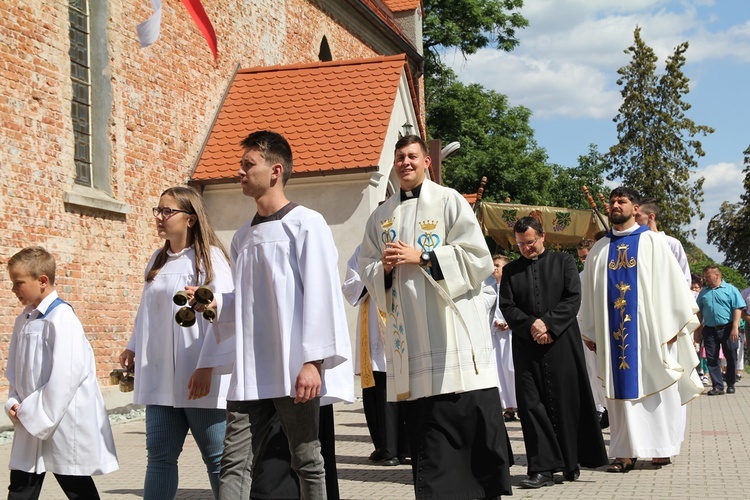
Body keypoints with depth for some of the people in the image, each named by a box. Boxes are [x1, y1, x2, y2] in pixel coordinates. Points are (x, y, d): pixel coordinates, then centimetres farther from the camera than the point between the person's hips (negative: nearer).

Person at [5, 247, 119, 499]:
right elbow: (15, 370, 16)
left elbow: (65, 376, -22)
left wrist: (37, 415, -17)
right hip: (31, 423, 8)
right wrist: (14, 403, 0)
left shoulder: (61, 318, -16)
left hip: (64, 425, -8)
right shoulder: (24, 319, 9)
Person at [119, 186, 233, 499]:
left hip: (199, 379, -6)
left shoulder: (209, 258, -6)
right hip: (161, 378, 6)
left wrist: (207, 367, -19)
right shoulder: (158, 260, 15)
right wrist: (133, 347, 15)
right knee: (160, 456, 7)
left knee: (217, 457, 1)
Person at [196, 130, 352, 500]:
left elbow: (320, 294, -11)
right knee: (234, 463, 0)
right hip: (250, 373, 6)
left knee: (306, 462, 6)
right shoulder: (243, 237, 16)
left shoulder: (306, 224, -4)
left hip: (294, 371, -6)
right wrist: (215, 303, 3)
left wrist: (312, 361, -16)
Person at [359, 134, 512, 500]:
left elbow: (477, 257, -6)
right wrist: (384, 267, -7)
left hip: (452, 330, -4)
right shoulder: (381, 216, 16)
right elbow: (367, 271, 16)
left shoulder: (448, 201, 3)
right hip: (408, 335, 4)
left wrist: (421, 257, -12)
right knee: (423, 427, 4)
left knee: (472, 415, -6)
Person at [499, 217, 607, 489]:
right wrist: (531, 325, -12)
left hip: (562, 343, -1)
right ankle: (542, 468, -3)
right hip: (526, 346, 2)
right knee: (532, 404, -4)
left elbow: (574, 298, -2)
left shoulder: (563, 262, 7)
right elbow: (506, 307, 5)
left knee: (566, 402, 1)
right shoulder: (511, 270, 12)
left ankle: (571, 463, 14)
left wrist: (548, 323, -13)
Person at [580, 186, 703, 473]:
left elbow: (672, 282, -1)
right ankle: (627, 452, 1)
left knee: (656, 386, 2)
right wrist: (592, 332, 9)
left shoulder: (652, 242, 2)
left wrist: (674, 325, -7)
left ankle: (661, 447, 11)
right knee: (621, 389, 1)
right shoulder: (600, 250, 12)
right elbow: (590, 293, 13)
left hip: (650, 329, -3)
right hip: (614, 332, 3)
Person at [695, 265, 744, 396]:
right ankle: (718, 386, 4)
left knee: (731, 358, 3)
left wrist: (735, 328, -15)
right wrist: (697, 330, 9)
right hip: (709, 330, 3)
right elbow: (699, 312, 15)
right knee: (712, 359, -1)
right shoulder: (703, 292, 13)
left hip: (727, 328, -3)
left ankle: (730, 385, 17)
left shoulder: (730, 289, 0)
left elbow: (738, 309, -6)